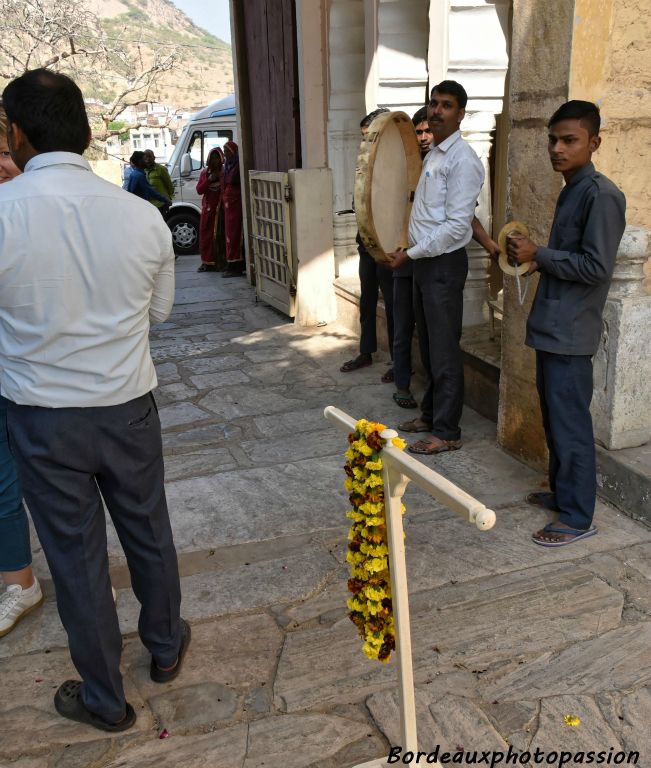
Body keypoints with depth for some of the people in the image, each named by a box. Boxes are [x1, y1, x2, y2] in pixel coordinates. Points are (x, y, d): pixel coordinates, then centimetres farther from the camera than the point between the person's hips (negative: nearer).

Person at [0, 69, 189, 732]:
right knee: (148, 532, 21)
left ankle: (105, 700, 32)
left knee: (76, 555, 13)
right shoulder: (142, 215, -8)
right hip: (128, 406, 3)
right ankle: (165, 647, 45)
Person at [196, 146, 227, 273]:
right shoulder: (205, 173, 12)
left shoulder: (225, 172, 0)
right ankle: (207, 262, 10)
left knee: (220, 235, -8)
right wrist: (209, 180, -7)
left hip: (221, 208, -4)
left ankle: (221, 262, -5)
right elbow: (199, 190, 4)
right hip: (208, 209, 4)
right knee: (206, 235, 3)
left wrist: (221, 179, -19)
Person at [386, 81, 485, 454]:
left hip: (444, 263, -9)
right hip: (424, 260, 9)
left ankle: (448, 432, 9)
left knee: (445, 351, -2)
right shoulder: (433, 154, 14)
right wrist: (412, 253, 11)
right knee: (428, 345, 17)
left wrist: (410, 253, -17)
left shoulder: (462, 159, -15)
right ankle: (431, 414, 31)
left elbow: (456, 225, -20)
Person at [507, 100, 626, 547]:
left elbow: (596, 266, -21)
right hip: (552, 325, 10)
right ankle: (562, 493, 32)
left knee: (570, 423, -2)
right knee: (554, 418, 18)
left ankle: (578, 518, 10)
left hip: (570, 331, -10)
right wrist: (537, 260, 9)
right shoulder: (572, 191, 15)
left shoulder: (601, 195, -15)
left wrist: (538, 255, -16)